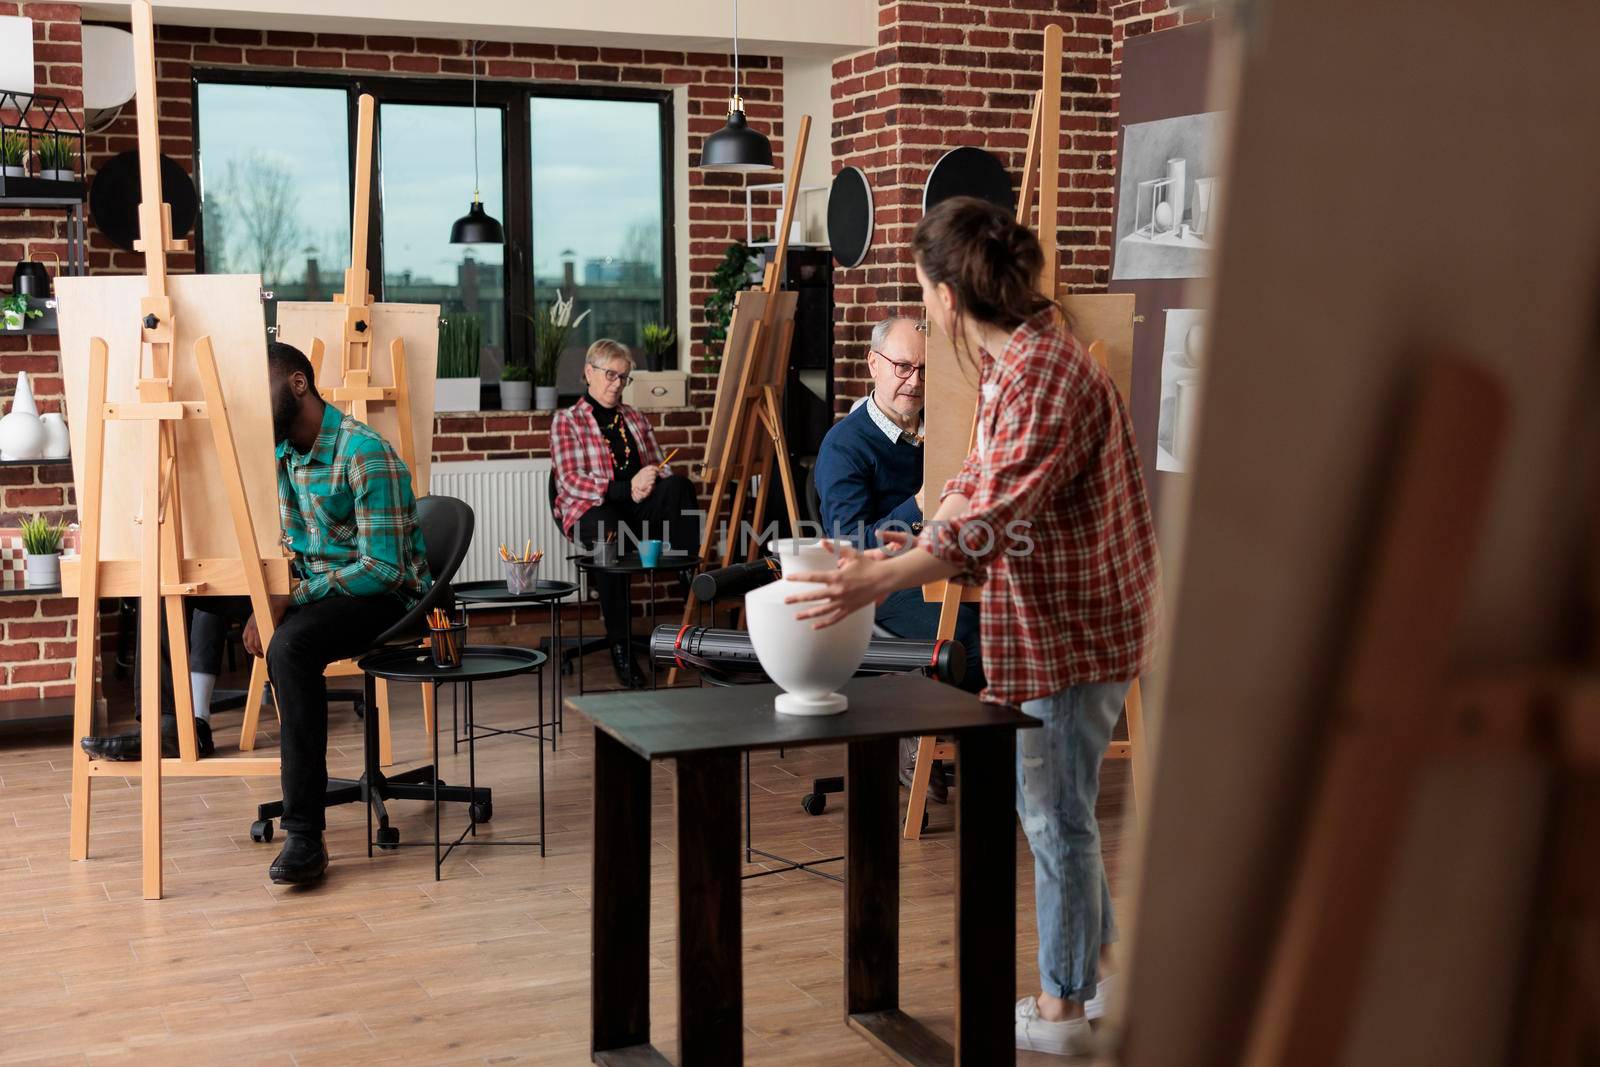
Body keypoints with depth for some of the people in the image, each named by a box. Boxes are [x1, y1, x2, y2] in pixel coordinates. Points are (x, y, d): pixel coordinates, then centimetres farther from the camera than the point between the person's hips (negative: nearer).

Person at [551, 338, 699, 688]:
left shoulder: (636, 419, 26)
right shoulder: (567, 421, 9)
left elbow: (661, 469, 20)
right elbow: (571, 481, -5)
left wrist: (653, 481, -7)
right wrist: (627, 488, -18)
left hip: (639, 508, 4)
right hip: (590, 510, -4)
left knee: (679, 486, -29)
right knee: (608, 530, -41)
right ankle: (620, 647, -34)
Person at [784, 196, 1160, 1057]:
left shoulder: (1048, 376, -24)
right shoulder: (1010, 363, 9)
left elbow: (994, 518, -30)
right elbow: (978, 484, 17)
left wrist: (877, 582, -32)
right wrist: (897, 552, 10)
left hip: (1070, 625, -10)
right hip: (1049, 620, 10)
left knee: (1055, 814, 3)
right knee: (1055, 806, 22)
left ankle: (1061, 1008, 19)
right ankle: (1098, 962, 38)